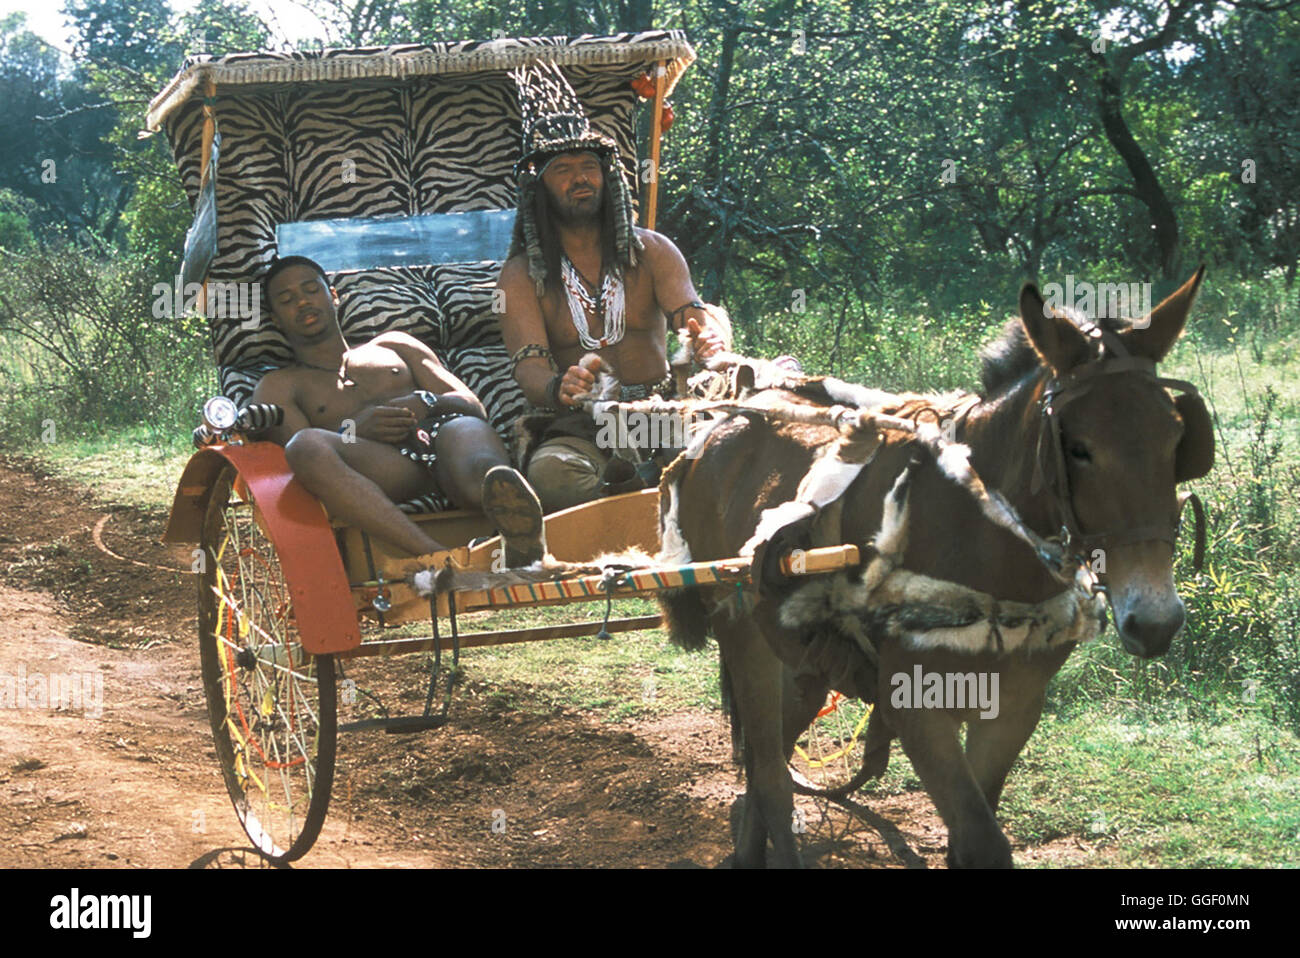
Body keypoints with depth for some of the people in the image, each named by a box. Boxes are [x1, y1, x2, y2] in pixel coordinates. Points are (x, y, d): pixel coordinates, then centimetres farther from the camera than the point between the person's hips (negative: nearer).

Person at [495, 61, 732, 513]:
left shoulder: (651, 251, 15)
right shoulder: (521, 276, 8)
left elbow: (693, 314, 1)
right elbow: (530, 367, -7)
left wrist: (709, 337, -27)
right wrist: (560, 388, -34)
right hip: (581, 428, -2)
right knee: (551, 471, -38)